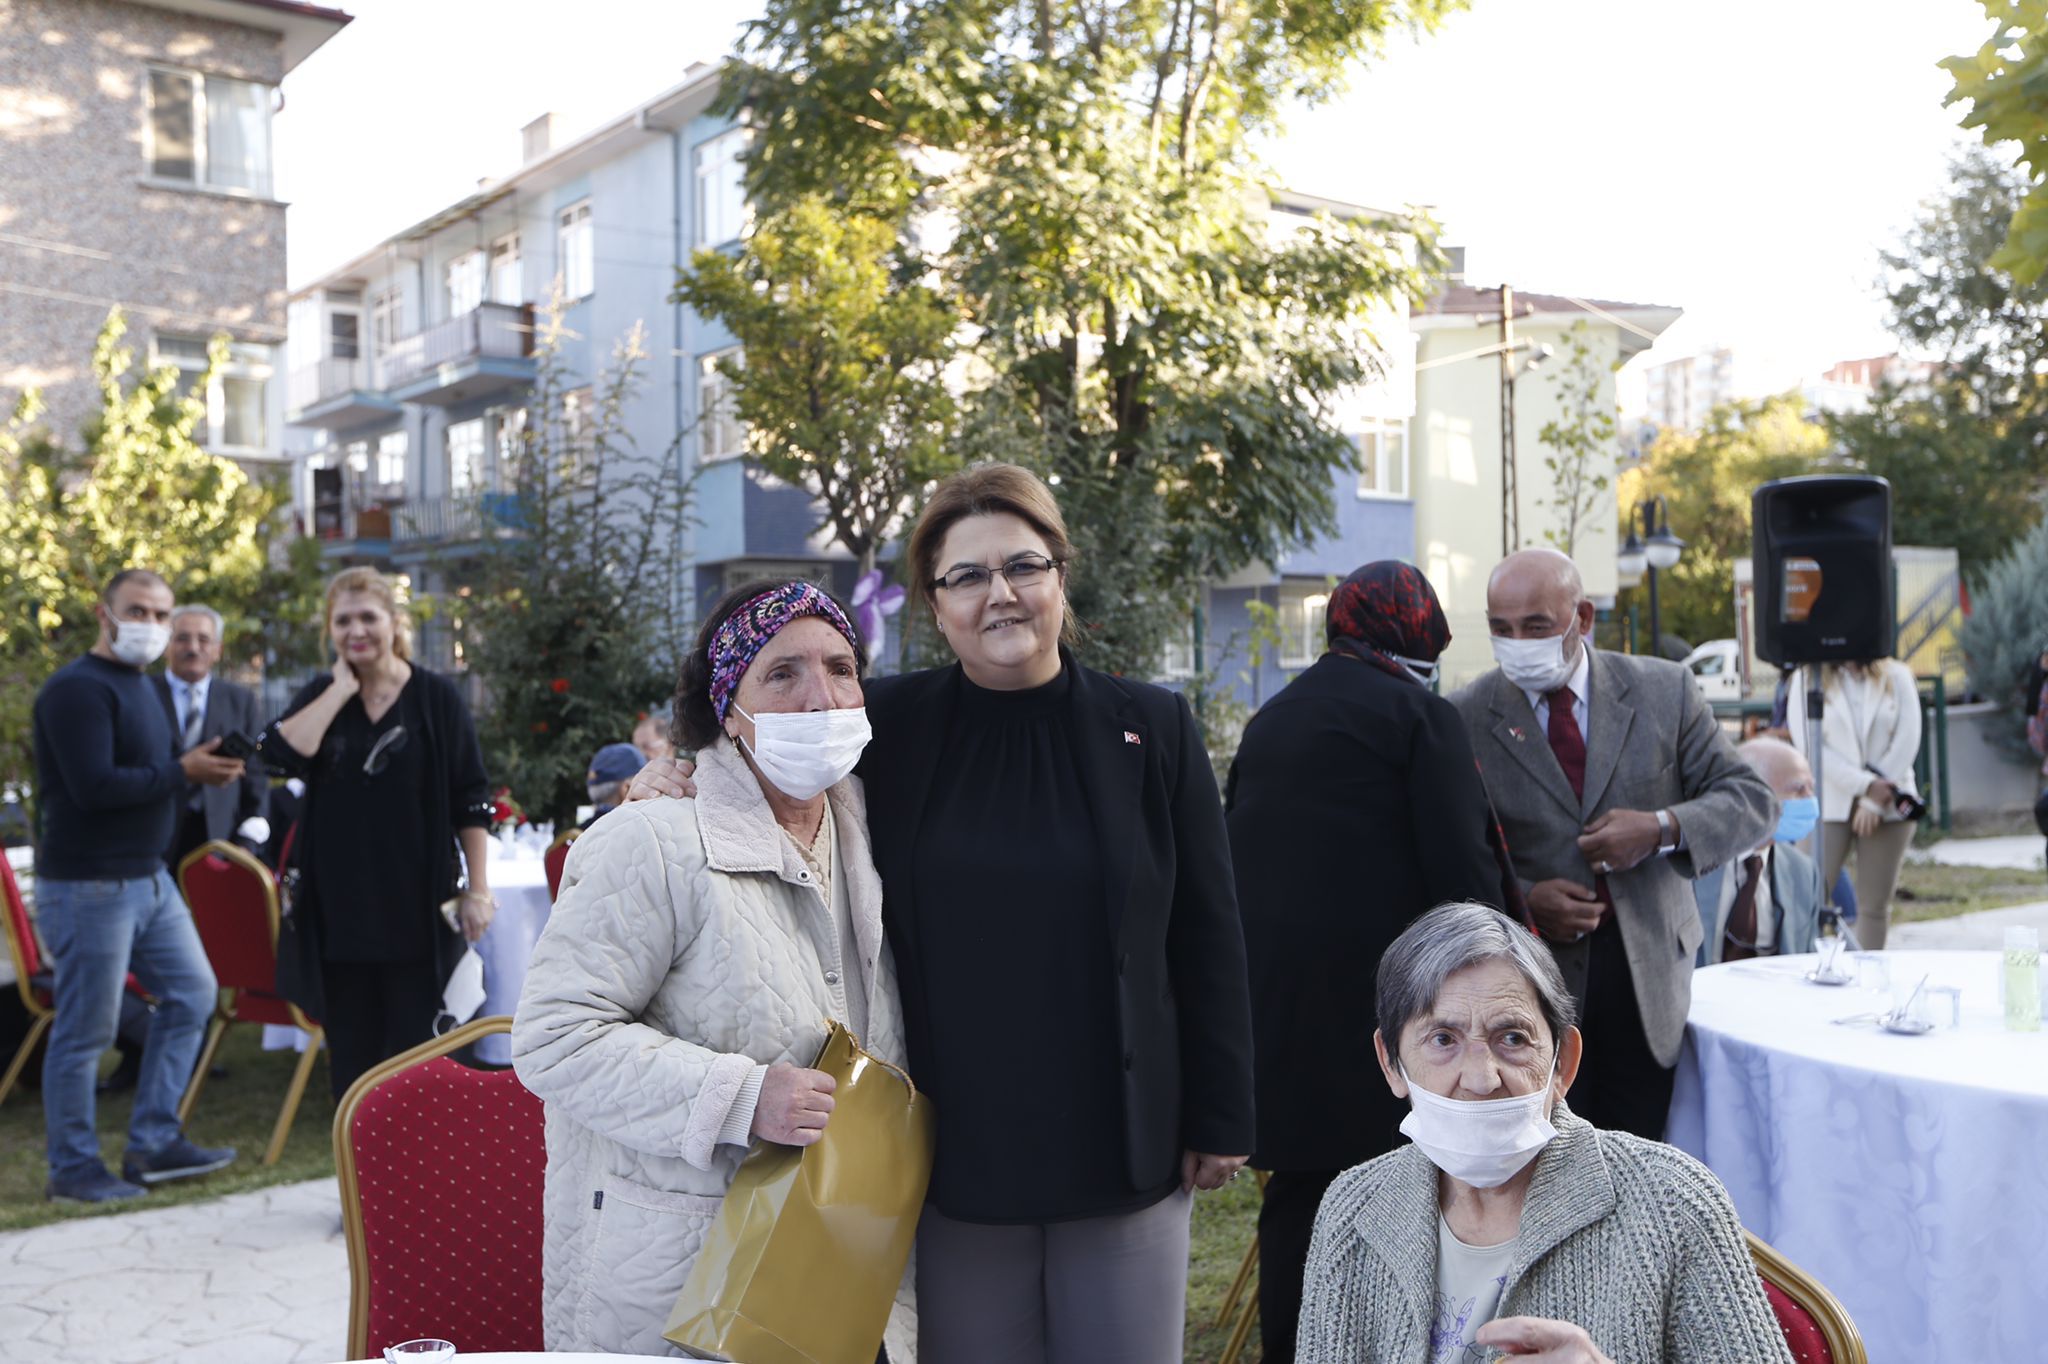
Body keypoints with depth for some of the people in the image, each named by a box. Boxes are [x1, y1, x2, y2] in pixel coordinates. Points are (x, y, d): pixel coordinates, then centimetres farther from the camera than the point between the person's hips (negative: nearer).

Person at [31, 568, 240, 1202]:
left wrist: (201, 768, 0)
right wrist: (182, 772, -17)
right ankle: (73, 1168, 14)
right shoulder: (78, 688, -16)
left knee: (191, 994, 12)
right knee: (85, 1030, 0)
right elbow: (93, 787, -25)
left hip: (148, 878, 10)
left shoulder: (137, 684, 15)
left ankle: (154, 1143, 21)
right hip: (88, 887, -10)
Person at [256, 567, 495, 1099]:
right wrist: (342, 688, -11)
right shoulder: (320, 696, 7)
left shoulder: (435, 697, -2)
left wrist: (478, 890, -6)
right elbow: (281, 753, -14)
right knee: (350, 1050, 11)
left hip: (415, 909, -3)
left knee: (413, 1048, 4)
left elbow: (472, 801, -2)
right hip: (338, 909, 3)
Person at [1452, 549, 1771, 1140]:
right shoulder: (1465, 718, -2)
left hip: (1647, 972, 1)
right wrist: (1523, 900, -15)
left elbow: (1752, 801, 4)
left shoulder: (1664, 691, 2)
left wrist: (1663, 828, -15)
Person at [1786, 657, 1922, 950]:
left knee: (1875, 904, 5)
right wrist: (1865, 785, -14)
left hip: (1888, 805, 2)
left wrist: (1874, 803, -9)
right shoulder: (1810, 679, 2)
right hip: (1829, 803, -2)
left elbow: (1907, 741, -1)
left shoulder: (1897, 677, 7)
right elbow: (1808, 744, -7)